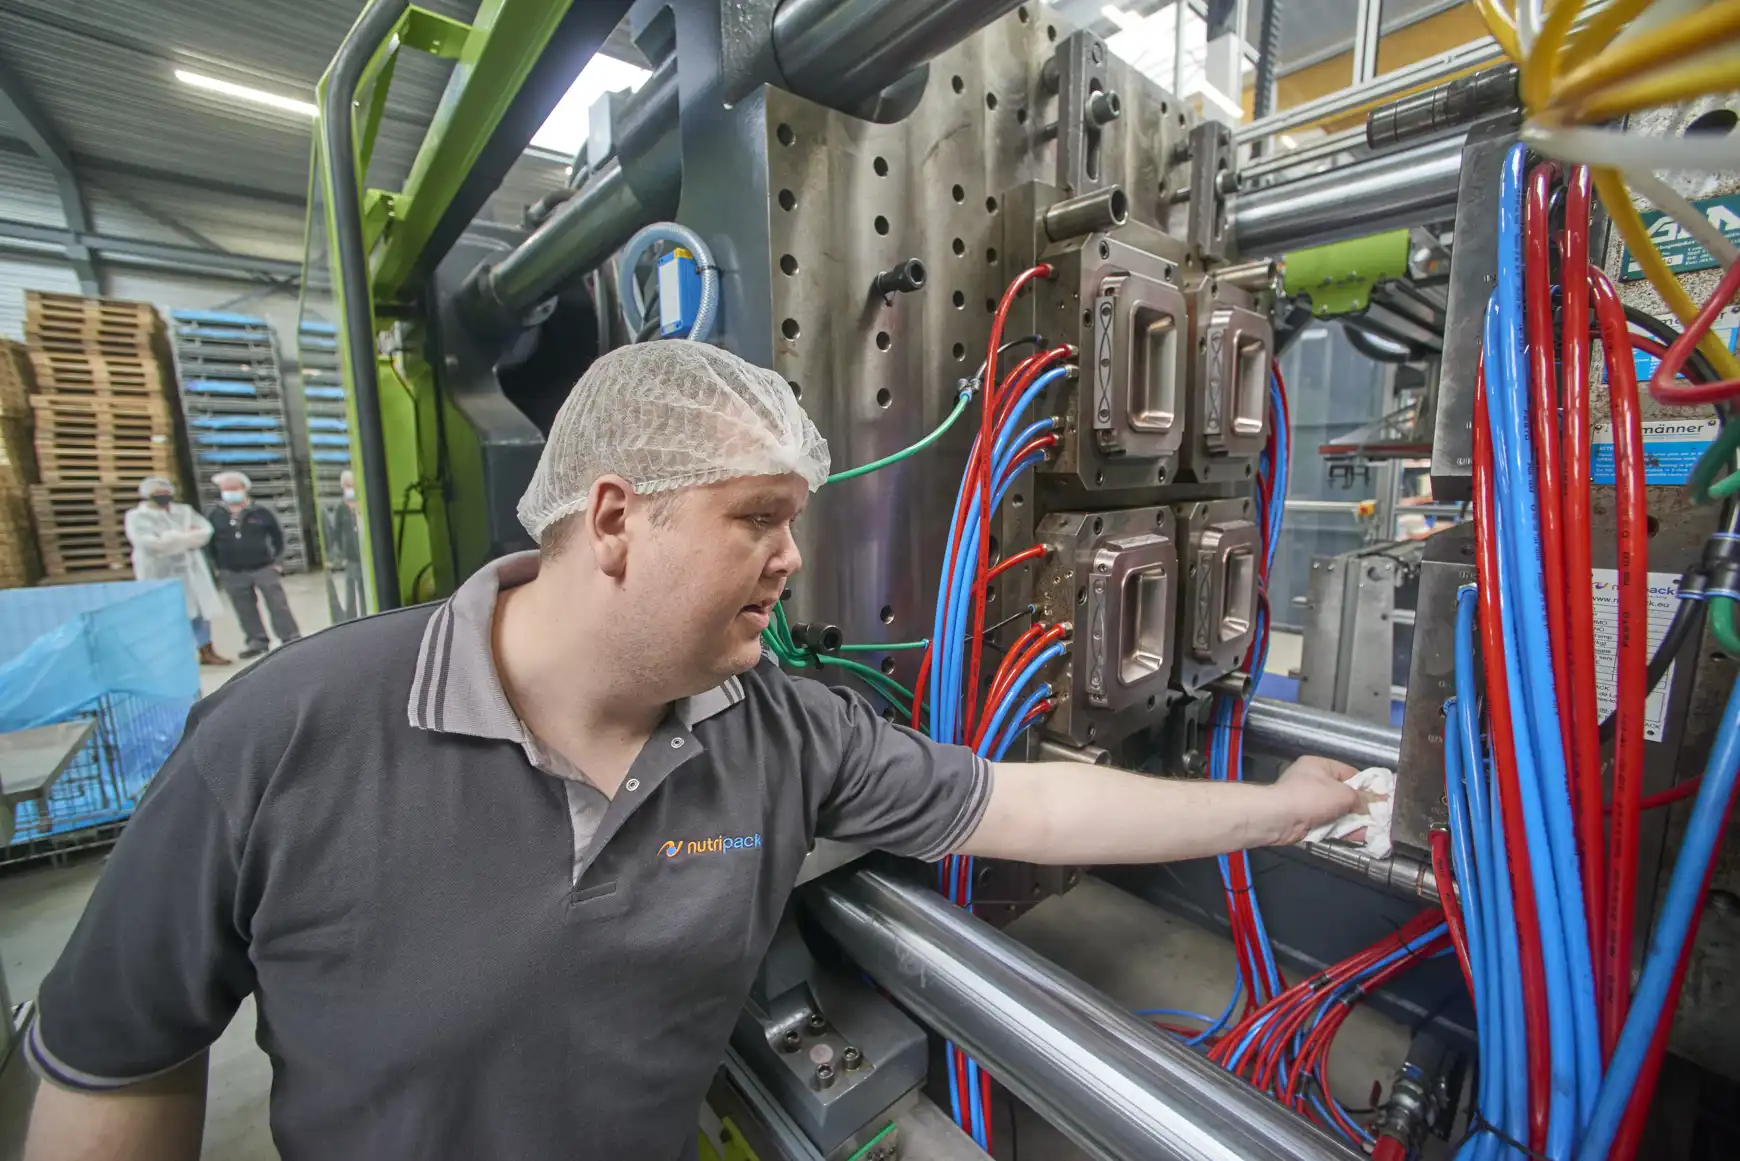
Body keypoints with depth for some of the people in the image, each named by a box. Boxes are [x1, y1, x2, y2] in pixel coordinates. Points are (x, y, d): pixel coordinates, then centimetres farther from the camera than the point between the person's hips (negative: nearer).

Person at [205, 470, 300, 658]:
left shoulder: (261, 512, -1)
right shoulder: (214, 515, 2)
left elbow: (277, 535, 7)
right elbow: (209, 543, 9)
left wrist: (276, 559, 3)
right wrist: (218, 566, 6)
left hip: (264, 568, -2)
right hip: (232, 573, 2)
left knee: (278, 605, 0)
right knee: (246, 611, 9)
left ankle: (291, 639, 5)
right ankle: (257, 640, 20)